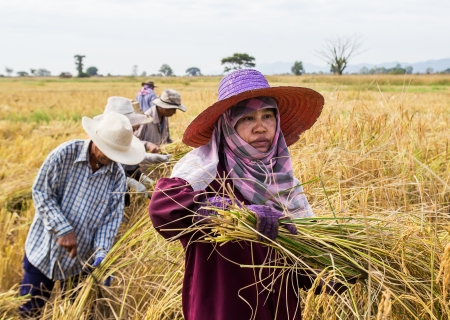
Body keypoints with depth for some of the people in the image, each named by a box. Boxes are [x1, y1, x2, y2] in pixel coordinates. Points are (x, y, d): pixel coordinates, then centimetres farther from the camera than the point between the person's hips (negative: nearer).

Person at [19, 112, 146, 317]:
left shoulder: (117, 174, -5)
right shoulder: (65, 154, -15)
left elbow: (112, 216, -5)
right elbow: (42, 192, -13)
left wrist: (101, 251, -18)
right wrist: (63, 230, -21)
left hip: (82, 257, 2)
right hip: (45, 248, -2)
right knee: (28, 309, 10)